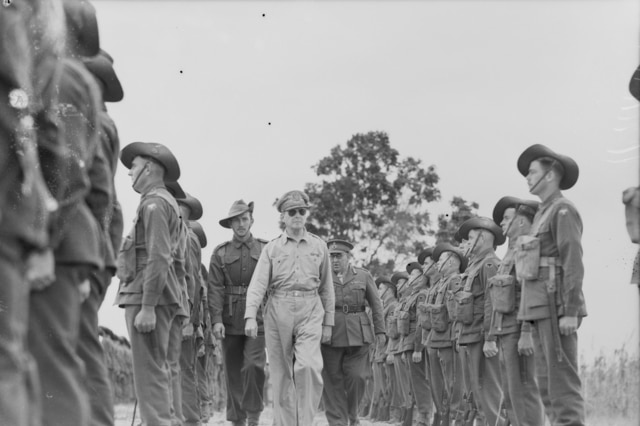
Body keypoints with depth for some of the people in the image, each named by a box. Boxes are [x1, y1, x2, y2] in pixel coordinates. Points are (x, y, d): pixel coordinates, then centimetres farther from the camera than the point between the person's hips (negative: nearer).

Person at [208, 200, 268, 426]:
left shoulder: (265, 250, 7)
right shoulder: (220, 253, 8)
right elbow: (215, 288, 1)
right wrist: (216, 320, -11)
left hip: (257, 319, -2)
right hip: (230, 320, 2)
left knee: (254, 365, -16)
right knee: (233, 371, 5)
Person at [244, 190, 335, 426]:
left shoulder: (319, 246, 10)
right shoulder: (271, 248, 7)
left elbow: (327, 287, 14)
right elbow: (258, 283, -4)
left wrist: (328, 322, 11)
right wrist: (251, 316, -18)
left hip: (310, 311, -1)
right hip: (278, 311, 1)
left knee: (308, 365, -20)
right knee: (281, 374, 4)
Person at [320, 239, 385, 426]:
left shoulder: (364, 276, 9)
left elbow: (376, 304, 11)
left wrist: (380, 331, 6)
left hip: (357, 335, 0)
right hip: (329, 334, 0)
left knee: (356, 377, -7)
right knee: (332, 380, -2)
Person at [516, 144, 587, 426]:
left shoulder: (563, 209, -5)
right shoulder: (543, 213, 22)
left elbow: (574, 263, -14)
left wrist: (570, 312, -21)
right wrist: (527, 325, 19)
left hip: (556, 306, -9)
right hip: (541, 308, 9)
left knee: (562, 381, -12)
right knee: (547, 383, 6)